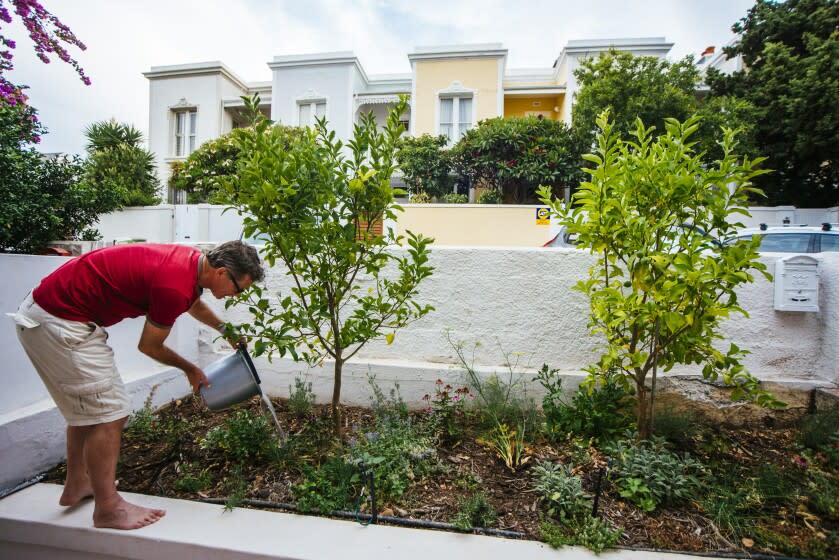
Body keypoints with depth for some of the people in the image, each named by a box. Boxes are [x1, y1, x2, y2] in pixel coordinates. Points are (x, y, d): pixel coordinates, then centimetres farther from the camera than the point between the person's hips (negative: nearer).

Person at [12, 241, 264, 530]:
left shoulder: (193, 261, -2)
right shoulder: (175, 286, -29)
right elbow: (150, 346, -12)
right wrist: (190, 369, 4)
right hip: (59, 321, -10)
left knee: (86, 406, 21)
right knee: (108, 413, -4)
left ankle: (77, 485, 38)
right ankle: (108, 507, 10)